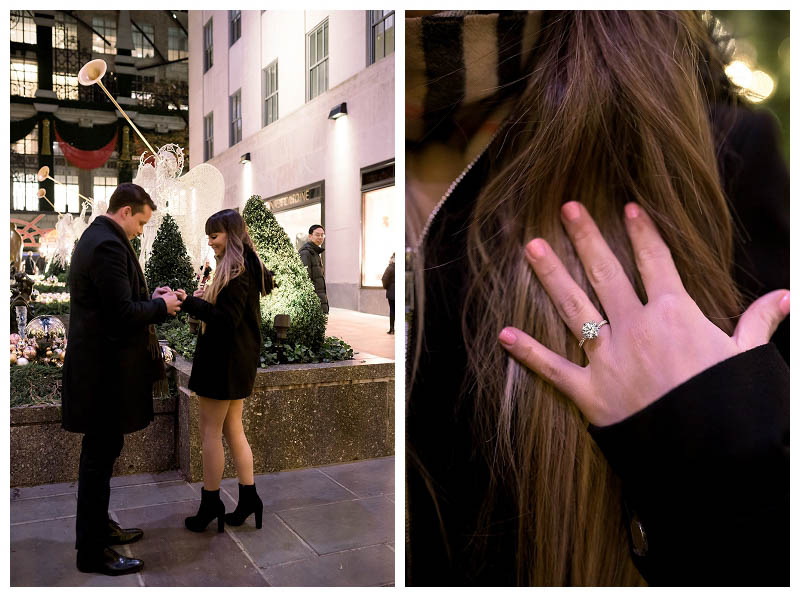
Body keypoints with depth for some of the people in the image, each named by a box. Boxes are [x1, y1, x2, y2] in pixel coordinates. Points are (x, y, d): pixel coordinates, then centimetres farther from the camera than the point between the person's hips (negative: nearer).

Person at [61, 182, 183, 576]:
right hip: (106, 369, -11)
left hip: (99, 363, 11)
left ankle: (96, 526, 36)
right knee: (100, 455, 0)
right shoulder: (109, 245, -20)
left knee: (101, 452, 20)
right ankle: (92, 551, 14)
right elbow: (123, 314, -25)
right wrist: (161, 306, -9)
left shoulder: (95, 238, 13)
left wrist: (150, 296, 7)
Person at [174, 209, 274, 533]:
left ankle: (210, 503, 13)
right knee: (232, 428, 15)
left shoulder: (236, 271, -17)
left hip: (224, 359, -10)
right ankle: (248, 497, 20)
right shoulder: (247, 267, 14)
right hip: (239, 359, 10)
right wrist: (206, 299, 6)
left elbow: (228, 319, -23)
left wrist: (190, 303, -23)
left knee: (210, 430, 2)